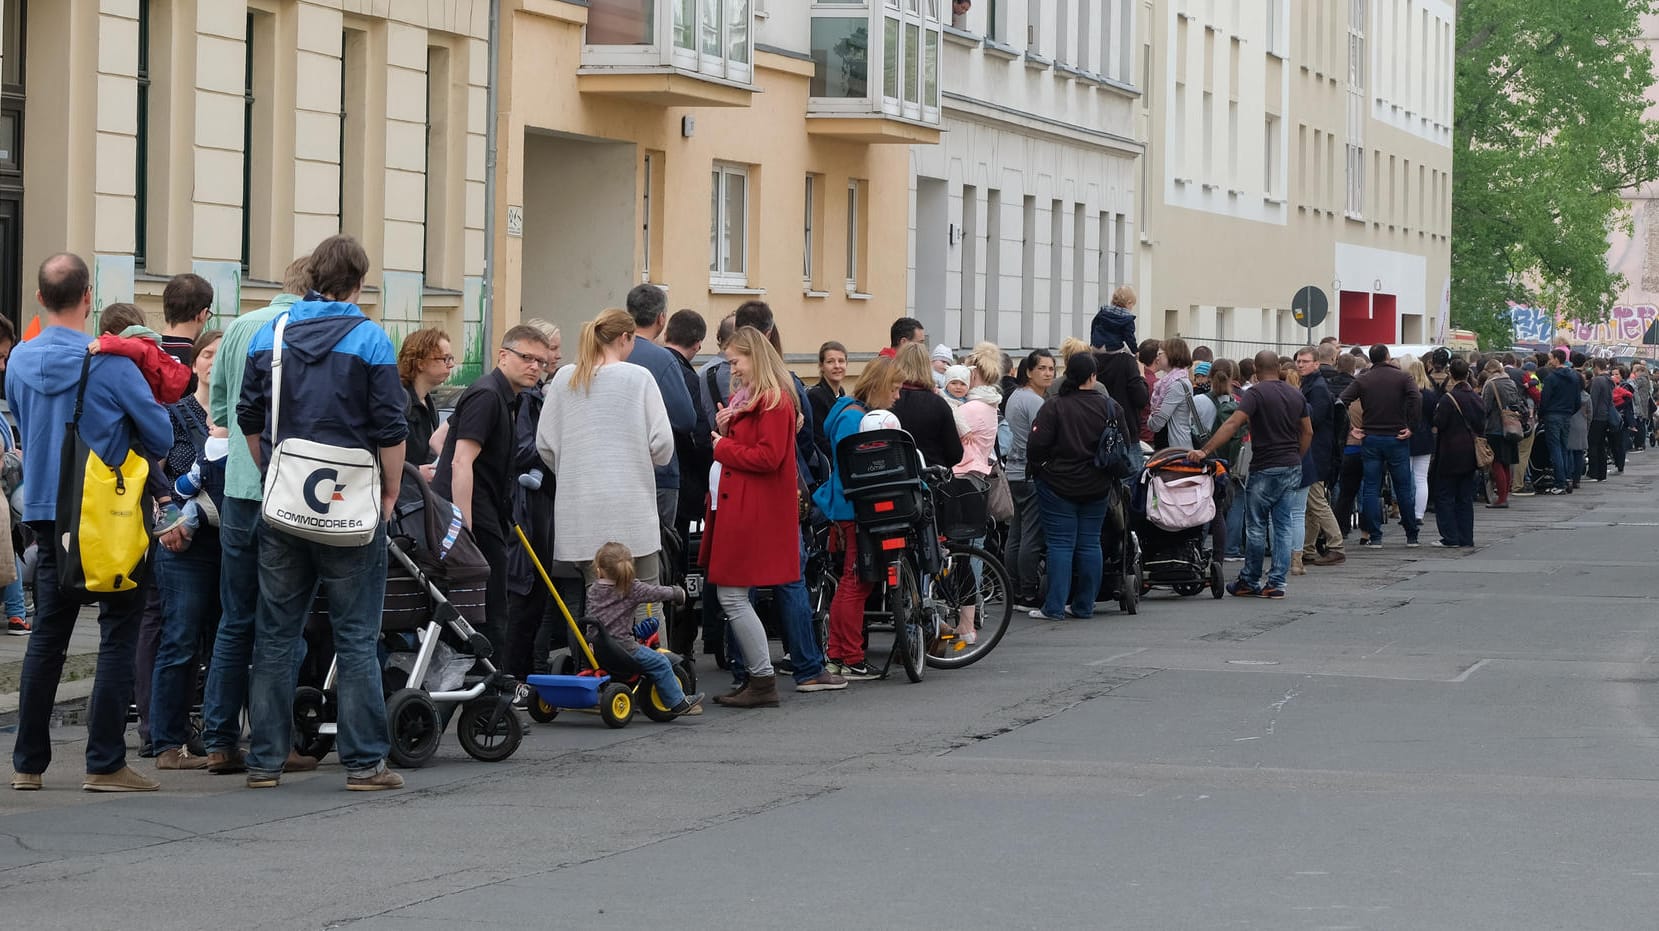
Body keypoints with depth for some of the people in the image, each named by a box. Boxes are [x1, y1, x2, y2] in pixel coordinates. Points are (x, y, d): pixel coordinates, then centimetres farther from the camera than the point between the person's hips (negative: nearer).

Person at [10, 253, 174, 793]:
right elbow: (161, 438, -10)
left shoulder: (19, 363, 0)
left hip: (46, 512, 5)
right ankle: (105, 763, -2)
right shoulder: (110, 364, -16)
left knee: (46, 636, 13)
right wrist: (136, 451, 11)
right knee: (119, 636, 1)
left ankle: (28, 762, 14)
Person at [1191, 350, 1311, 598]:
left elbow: (1232, 424, -22)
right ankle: (1276, 583, 4)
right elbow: (1308, 432, 12)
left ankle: (1250, 582, 12)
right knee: (1283, 526, 6)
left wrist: (1205, 451, -25)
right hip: (1292, 468, 6)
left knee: (1256, 527, 4)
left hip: (1265, 468, -6)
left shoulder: (1256, 393, -11)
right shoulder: (1296, 395, 8)